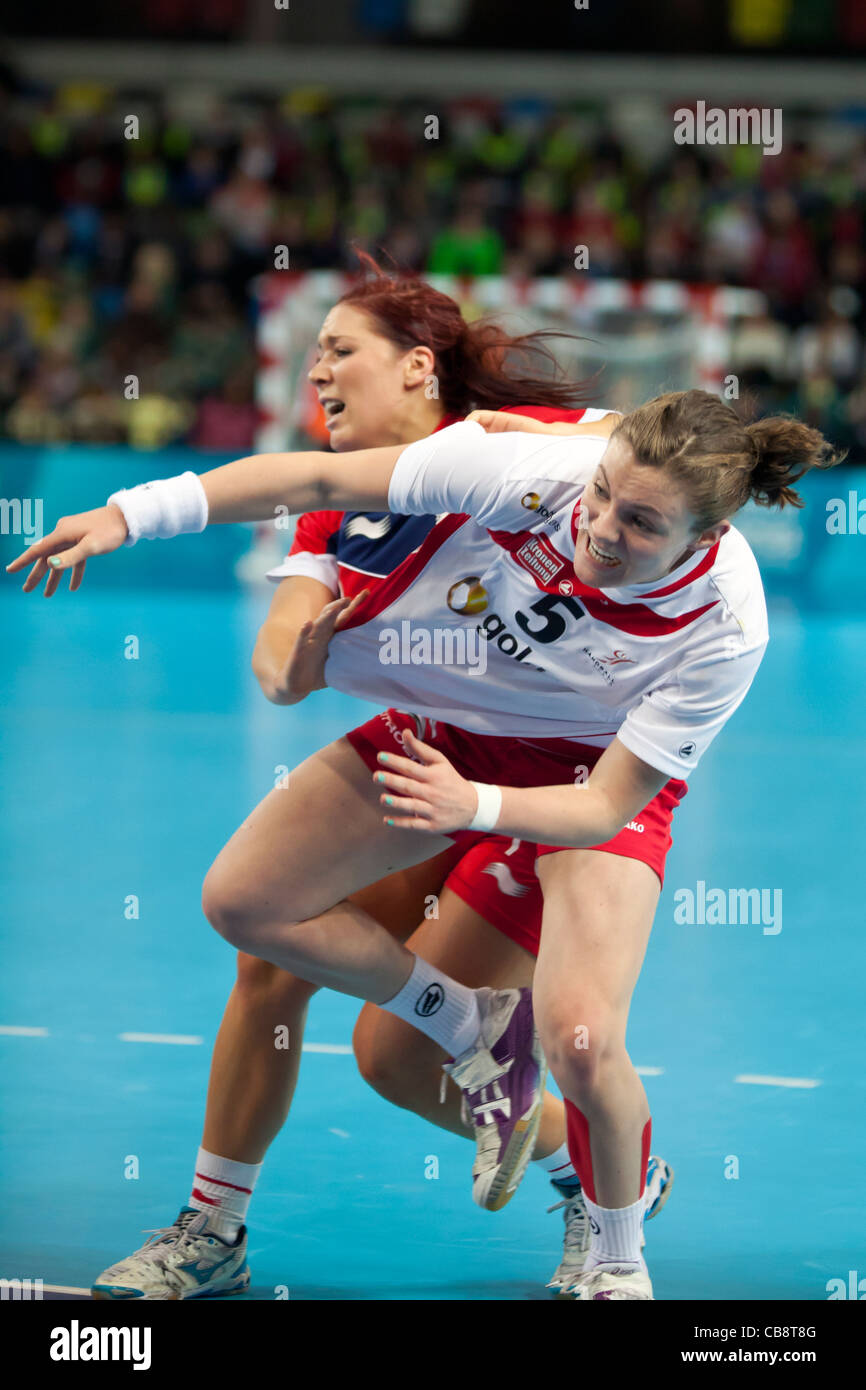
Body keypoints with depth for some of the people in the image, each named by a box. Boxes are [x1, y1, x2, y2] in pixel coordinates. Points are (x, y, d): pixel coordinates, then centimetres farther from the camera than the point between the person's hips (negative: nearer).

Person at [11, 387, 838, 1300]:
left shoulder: (725, 632, -34)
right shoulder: (529, 468, -33)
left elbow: (608, 806, -27)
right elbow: (318, 479, -23)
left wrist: (474, 805, -46)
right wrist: (130, 514, -26)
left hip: (598, 770, -4)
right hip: (448, 721, 4)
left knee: (580, 1044, -23)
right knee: (243, 903, 0)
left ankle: (617, 1260, 9)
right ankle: (473, 1030, 20)